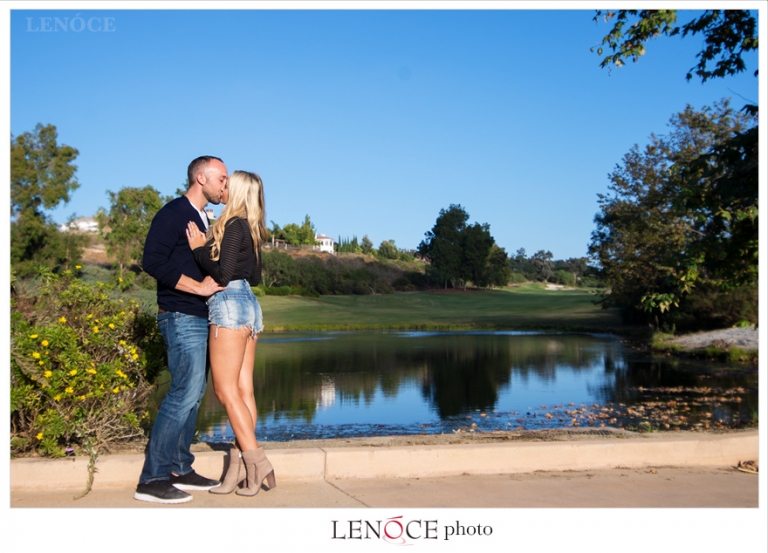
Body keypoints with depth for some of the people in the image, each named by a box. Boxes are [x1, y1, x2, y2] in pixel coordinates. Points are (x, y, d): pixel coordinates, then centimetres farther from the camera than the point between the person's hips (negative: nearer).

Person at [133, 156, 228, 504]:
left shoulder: (201, 219, 19)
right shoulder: (174, 213, -9)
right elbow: (153, 261, -20)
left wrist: (217, 280, 9)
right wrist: (199, 287, -19)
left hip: (199, 319, 10)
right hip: (181, 318, -10)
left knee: (193, 394, 11)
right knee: (185, 393, -13)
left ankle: (180, 469, 19)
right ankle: (152, 479, -7)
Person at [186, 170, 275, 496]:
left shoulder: (234, 225, -10)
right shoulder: (252, 230, 15)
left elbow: (222, 274, -17)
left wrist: (198, 248, -6)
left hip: (229, 304, -9)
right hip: (249, 305, 9)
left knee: (226, 391, -5)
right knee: (243, 389, 5)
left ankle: (256, 461, -5)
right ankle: (239, 464, 7)